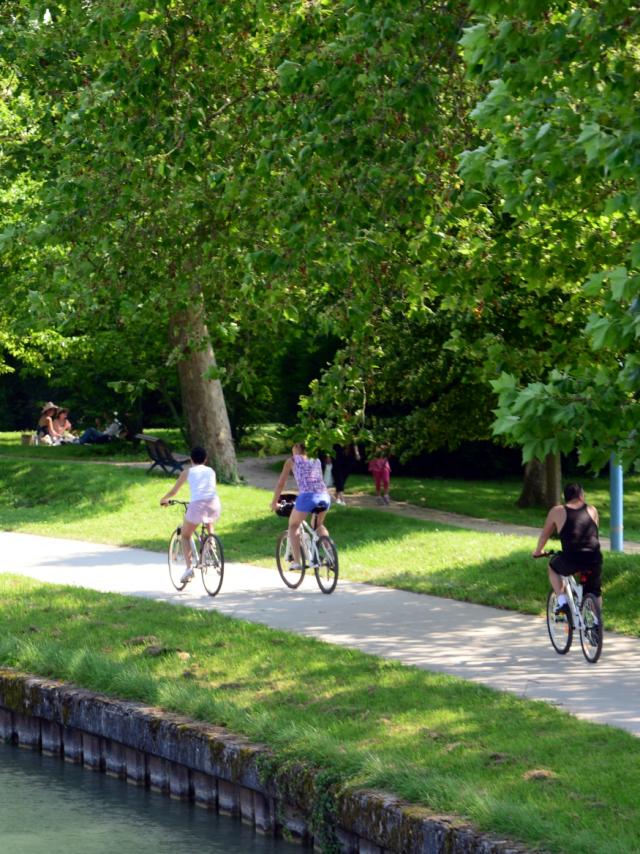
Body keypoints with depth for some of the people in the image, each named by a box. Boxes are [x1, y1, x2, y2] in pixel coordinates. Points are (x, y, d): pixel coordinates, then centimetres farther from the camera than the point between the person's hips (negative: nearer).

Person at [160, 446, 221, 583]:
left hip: (197, 505, -3)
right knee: (210, 529, 37)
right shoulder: (211, 471, 23)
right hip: (214, 504, 3)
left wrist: (163, 499, 43)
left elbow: (173, 491, 23)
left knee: (185, 536, 17)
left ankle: (189, 567, 0)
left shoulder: (187, 472, 15)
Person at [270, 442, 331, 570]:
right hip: (324, 496, 4)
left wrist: (274, 502, 26)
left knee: (293, 526, 17)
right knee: (318, 525, 31)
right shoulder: (316, 460, 27)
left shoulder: (292, 461, 15)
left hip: (307, 496, -4)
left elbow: (281, 483, 16)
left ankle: (296, 561, 3)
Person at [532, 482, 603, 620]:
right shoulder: (592, 510, 16)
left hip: (571, 561, -2)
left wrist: (538, 551, 40)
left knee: (553, 567, 30)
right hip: (594, 560, 2)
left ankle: (562, 601, 17)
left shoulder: (557, 511, 10)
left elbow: (545, 534, 21)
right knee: (595, 592, 27)